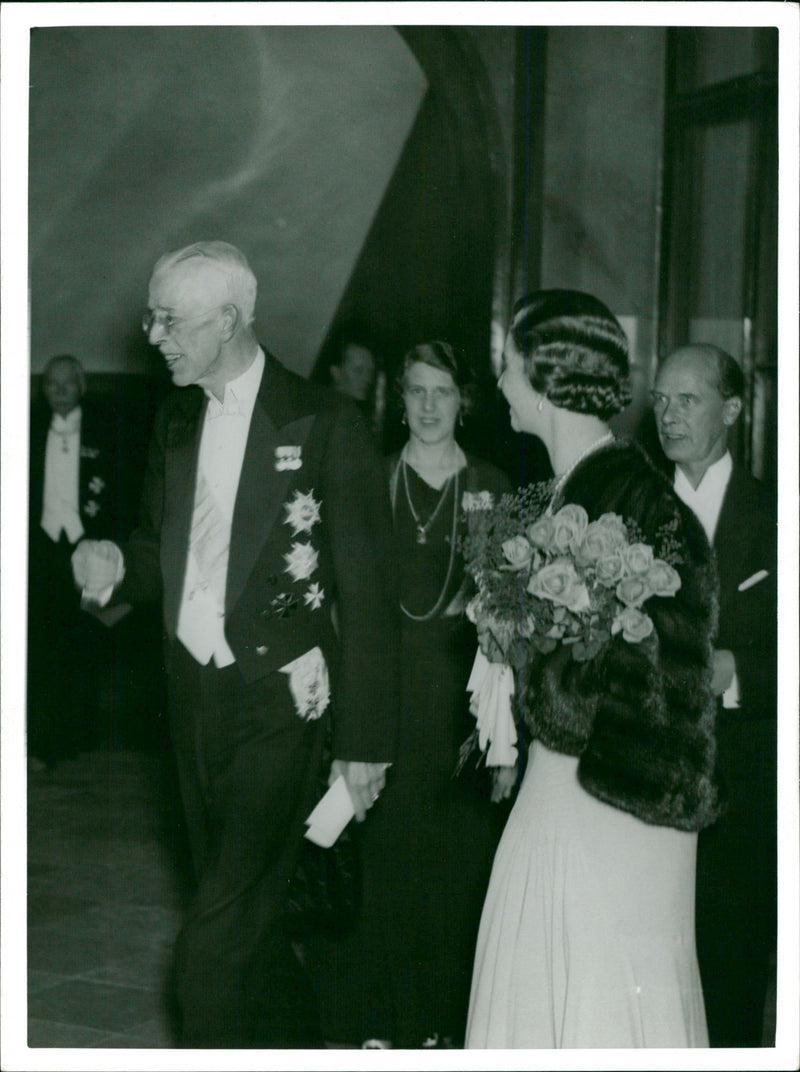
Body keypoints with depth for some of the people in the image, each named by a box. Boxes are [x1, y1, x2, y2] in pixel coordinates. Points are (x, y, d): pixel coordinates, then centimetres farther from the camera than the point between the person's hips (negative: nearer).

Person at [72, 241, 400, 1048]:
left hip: (278, 704, -6)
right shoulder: (177, 420, 9)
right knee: (246, 920, 17)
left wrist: (364, 741, -10)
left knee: (212, 949, -10)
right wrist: (119, 566, -5)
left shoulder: (323, 425, -10)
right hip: (194, 700, 7)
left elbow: (366, 596, -9)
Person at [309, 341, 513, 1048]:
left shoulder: (492, 487, 5)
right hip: (383, 687, 0)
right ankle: (379, 1016, 13)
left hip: (460, 690, 0)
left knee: (457, 852, 3)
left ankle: (445, 1019, 16)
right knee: (381, 846, 1)